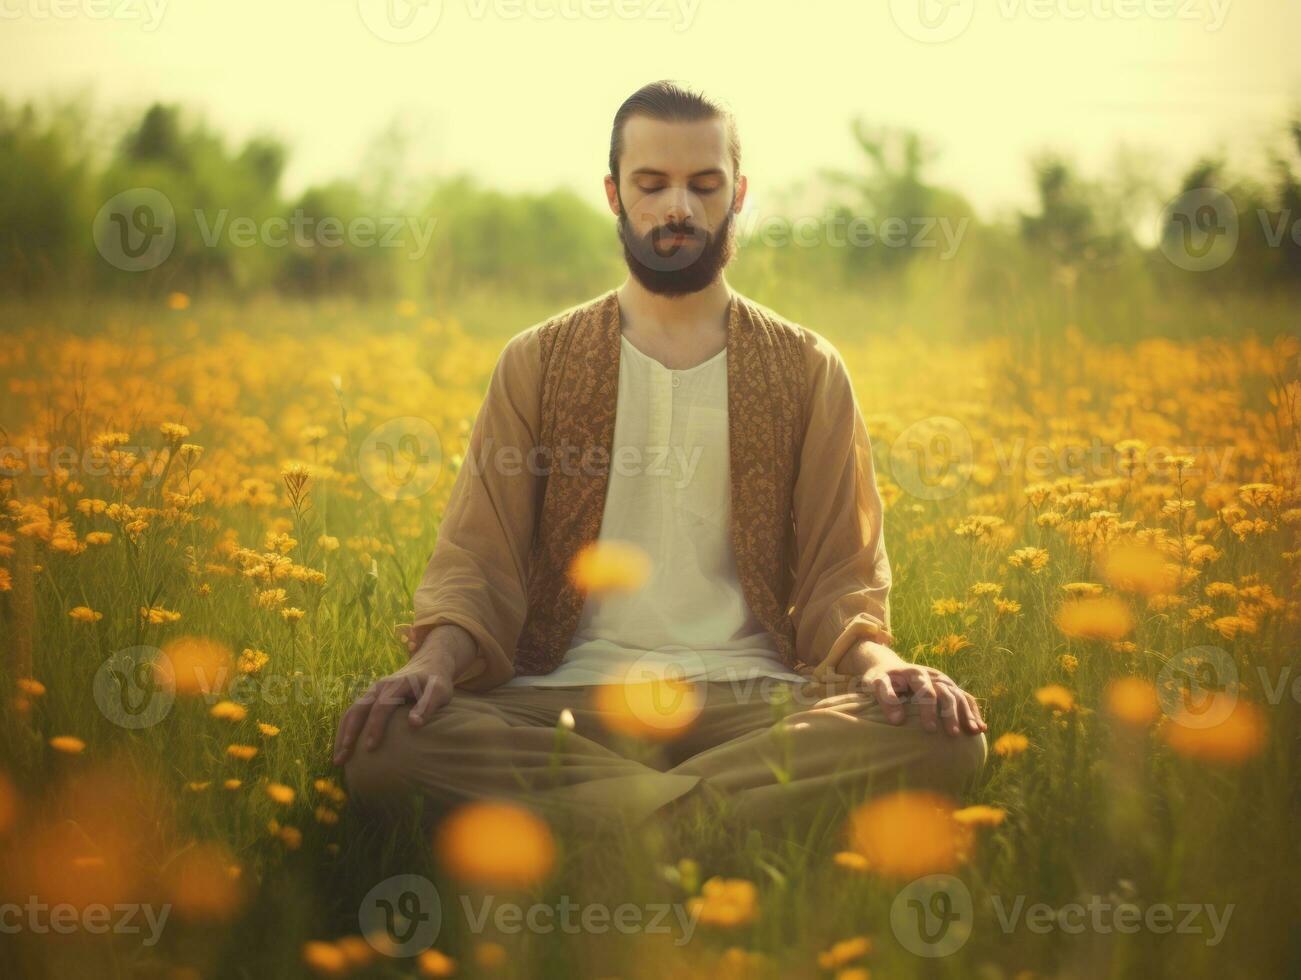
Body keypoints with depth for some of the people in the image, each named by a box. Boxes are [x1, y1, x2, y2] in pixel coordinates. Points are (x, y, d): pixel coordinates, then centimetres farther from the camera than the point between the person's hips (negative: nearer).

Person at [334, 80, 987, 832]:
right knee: (384, 740, -31)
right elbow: (479, 562, 6)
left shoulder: (808, 373, 12)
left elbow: (840, 577, 9)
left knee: (946, 738, -31)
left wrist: (878, 662, -15)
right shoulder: (537, 366, 13)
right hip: (572, 694, 0)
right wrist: (435, 663, -17)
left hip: (752, 697, 1)